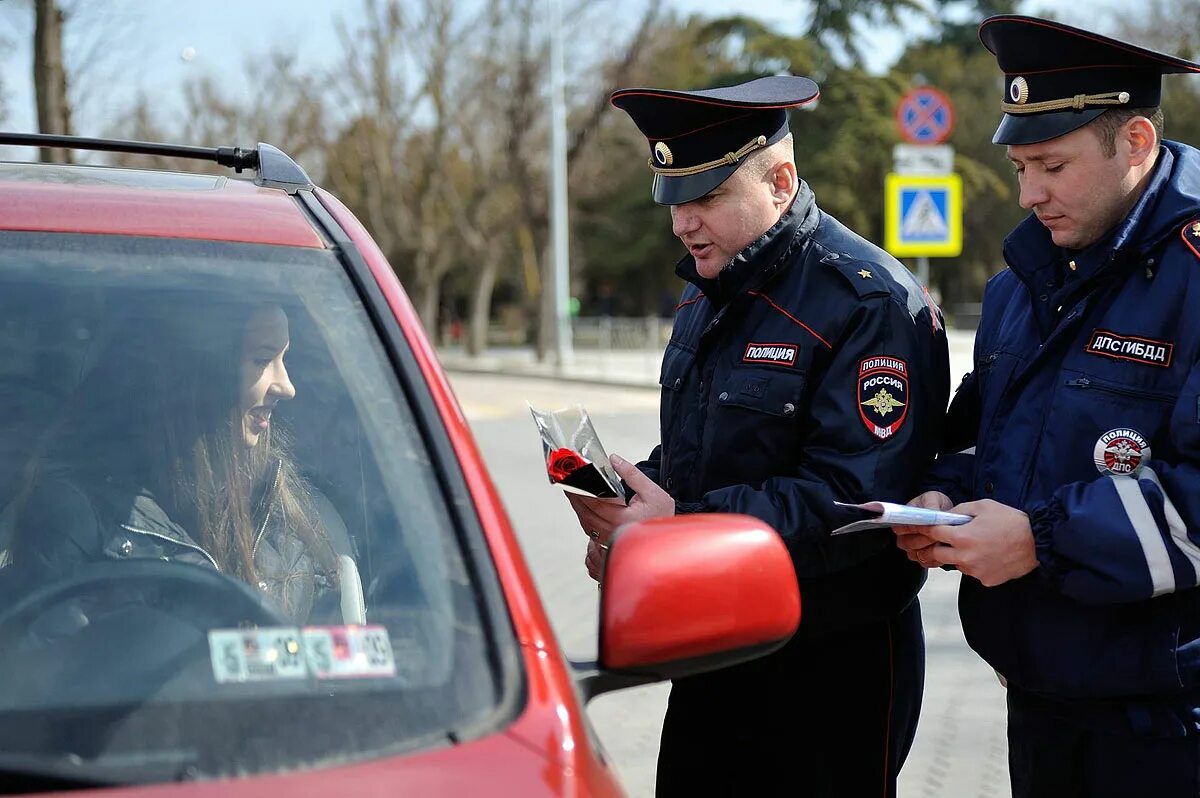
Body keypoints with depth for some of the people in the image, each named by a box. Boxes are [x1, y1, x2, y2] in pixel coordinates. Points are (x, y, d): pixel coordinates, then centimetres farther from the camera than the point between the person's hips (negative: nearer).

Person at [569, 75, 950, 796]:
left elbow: (853, 501, -26)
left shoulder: (871, 303, -18)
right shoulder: (708, 294, 11)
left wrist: (682, 524, -30)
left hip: (833, 674, -8)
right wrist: (628, 511, -3)